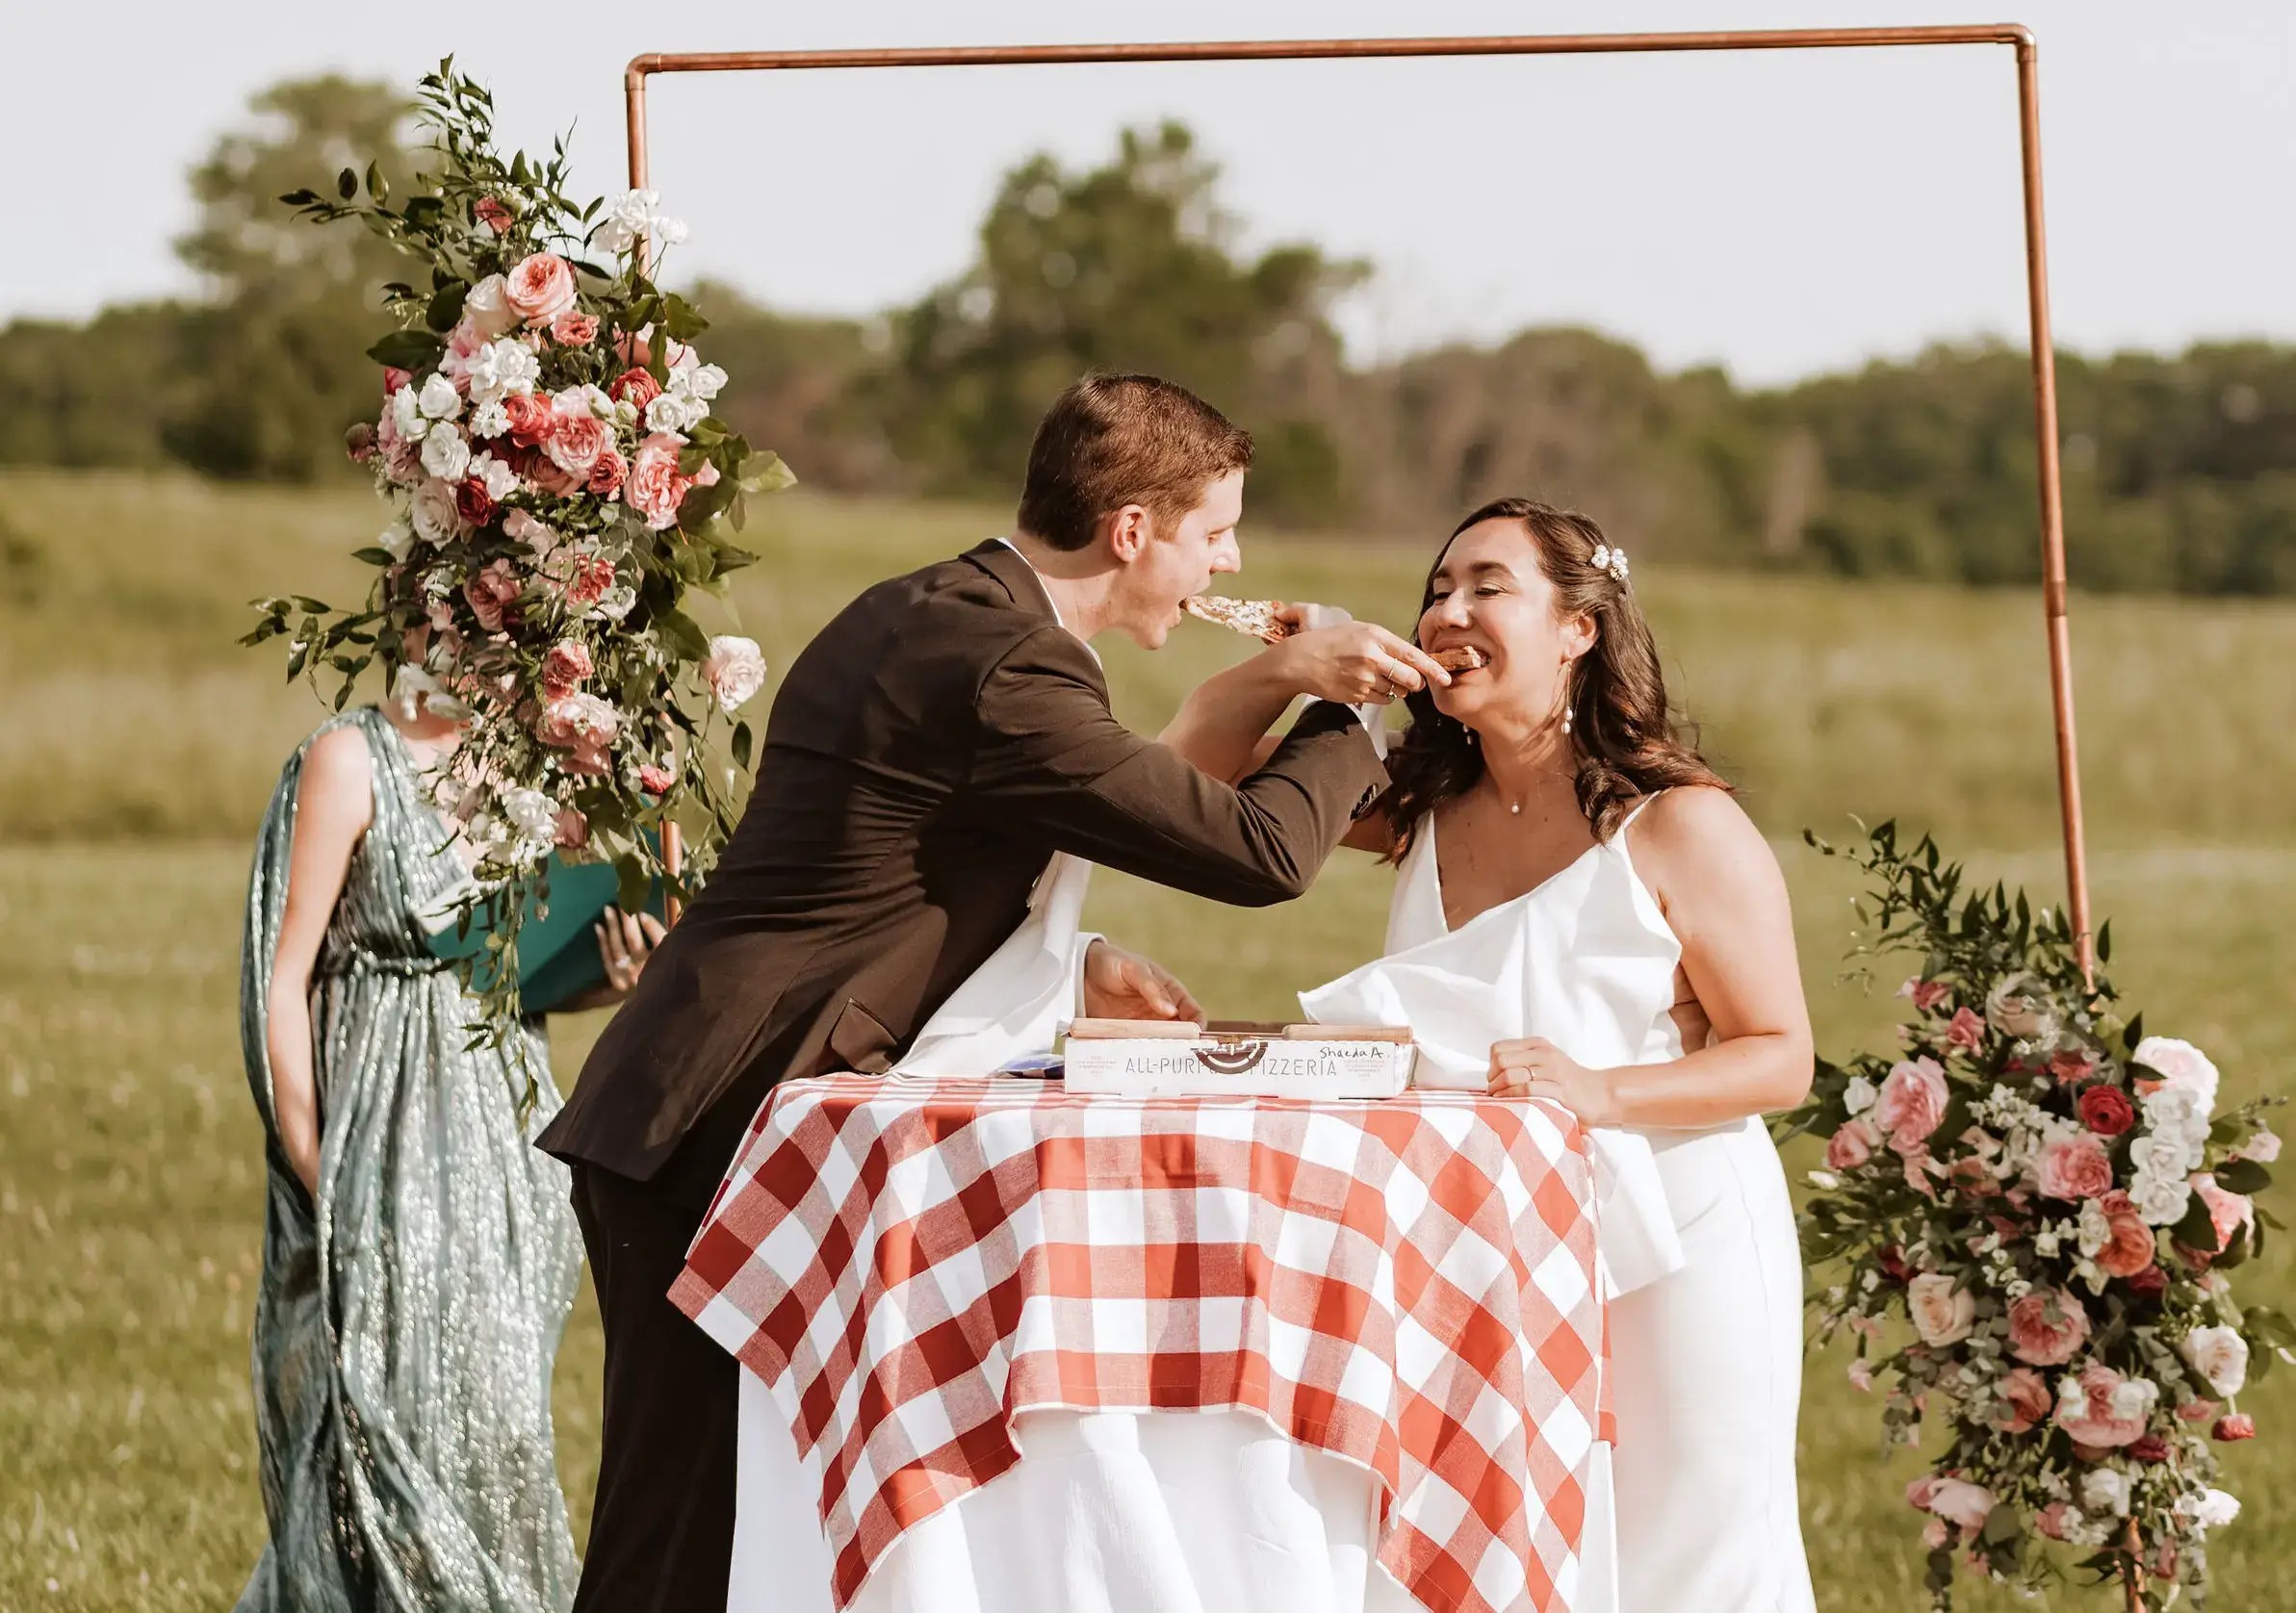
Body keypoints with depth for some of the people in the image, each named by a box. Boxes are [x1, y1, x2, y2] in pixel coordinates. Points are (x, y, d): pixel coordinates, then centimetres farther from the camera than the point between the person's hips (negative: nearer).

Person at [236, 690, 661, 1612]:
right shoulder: (350, 759, -8)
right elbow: (282, 979, -10)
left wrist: (609, 980, -5)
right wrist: (313, 1172, -14)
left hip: (503, 1125, 6)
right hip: (388, 1145, -6)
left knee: (493, 1422, 8)